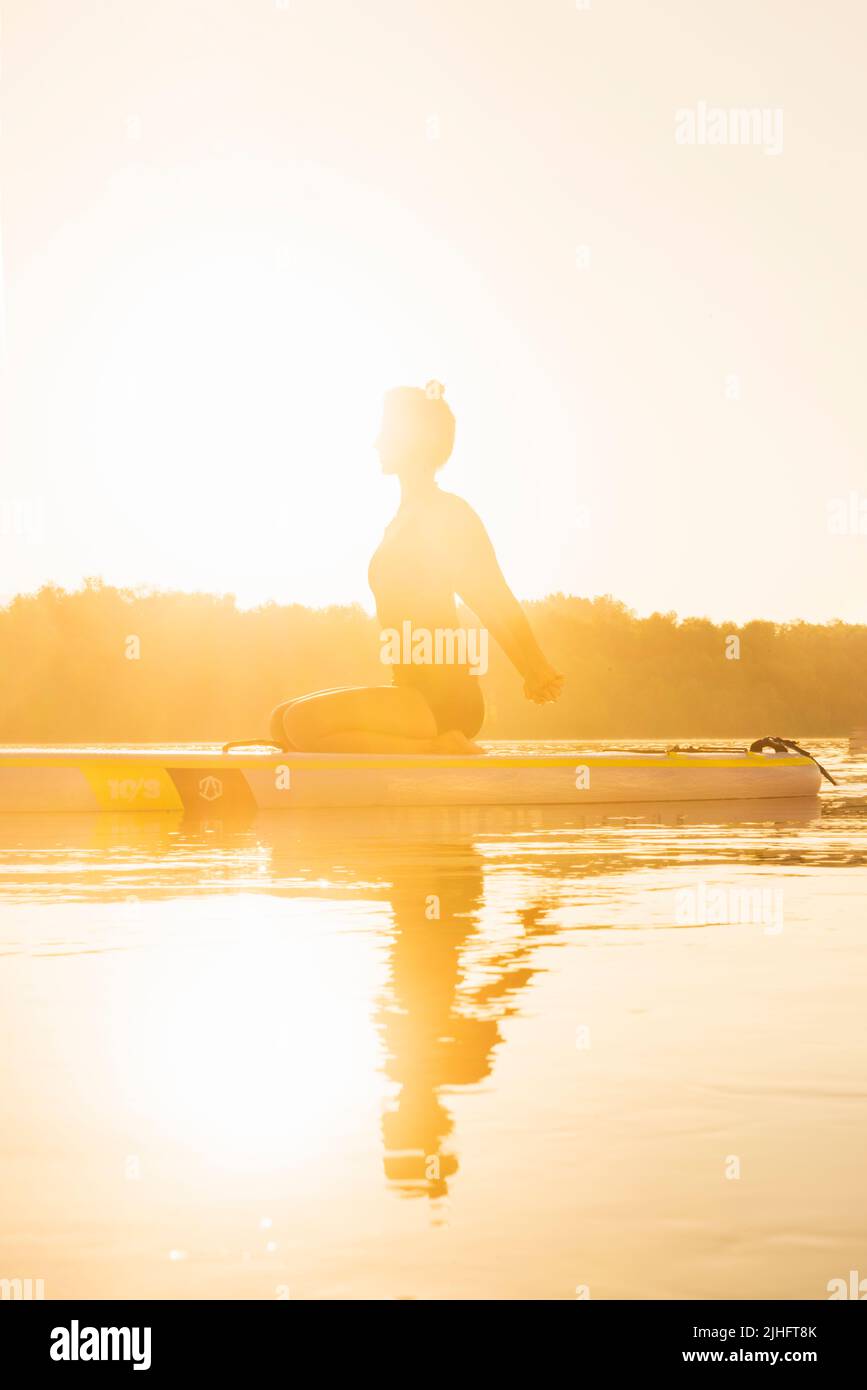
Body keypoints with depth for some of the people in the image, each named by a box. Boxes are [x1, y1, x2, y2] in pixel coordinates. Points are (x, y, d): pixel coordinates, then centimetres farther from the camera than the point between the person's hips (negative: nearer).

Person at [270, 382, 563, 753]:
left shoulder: (448, 512, -9)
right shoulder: (405, 518, 21)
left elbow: (496, 601, -11)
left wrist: (538, 674, -12)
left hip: (445, 700, -10)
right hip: (412, 692, 10)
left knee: (302, 722, -26)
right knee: (282, 722, 9)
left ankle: (442, 749, -18)